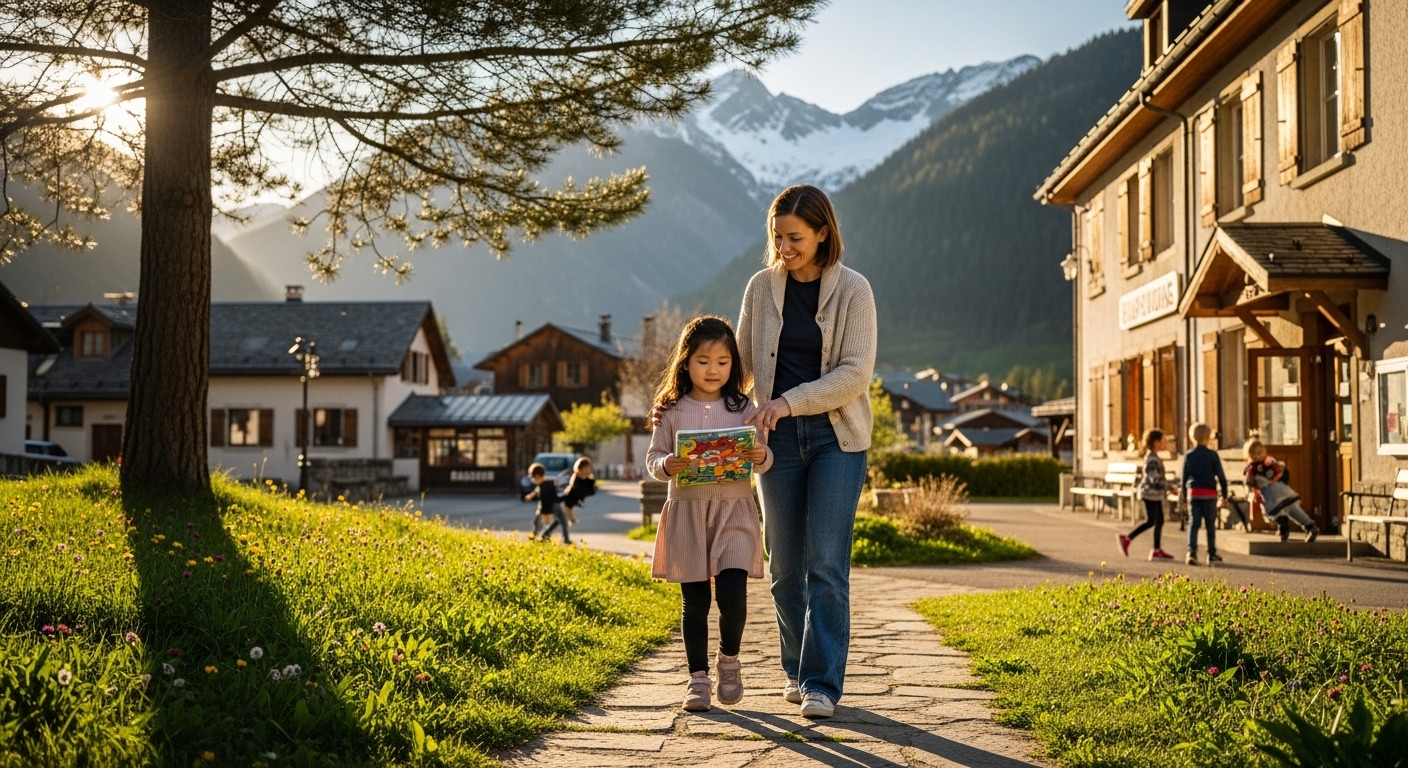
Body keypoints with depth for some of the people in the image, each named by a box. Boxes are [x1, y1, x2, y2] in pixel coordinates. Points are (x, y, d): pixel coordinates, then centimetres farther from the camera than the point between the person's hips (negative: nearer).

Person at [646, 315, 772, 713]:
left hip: (734, 512, 0)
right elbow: (652, 459, 4)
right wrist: (667, 465, -17)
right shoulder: (671, 412, 3)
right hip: (687, 511, 0)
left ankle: (729, 658, 16)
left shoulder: (743, 409, 5)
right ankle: (698, 676, 18)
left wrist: (762, 457, -16)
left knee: (732, 593, -11)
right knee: (694, 601, 4)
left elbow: (761, 462, 7)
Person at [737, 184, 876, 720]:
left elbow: (856, 374, -11)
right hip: (778, 438, 3)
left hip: (836, 437, -3)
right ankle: (797, 670, 22)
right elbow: (742, 361, 13)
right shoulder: (761, 288, 5)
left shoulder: (852, 290, -5)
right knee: (784, 567, 7)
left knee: (826, 565, -8)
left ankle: (822, 683, -3)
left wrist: (789, 402, -20)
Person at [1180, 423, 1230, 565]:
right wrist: (1224, 496, 6)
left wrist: (1183, 499, 14)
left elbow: (1183, 478, 7)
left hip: (1193, 493, 1)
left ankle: (1191, 552, -14)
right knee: (1211, 525, 9)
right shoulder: (1212, 455, -2)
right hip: (1209, 493, -1)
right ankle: (1212, 554, 15)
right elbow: (1221, 476, -1)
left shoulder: (1188, 455, 5)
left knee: (1193, 523, 1)